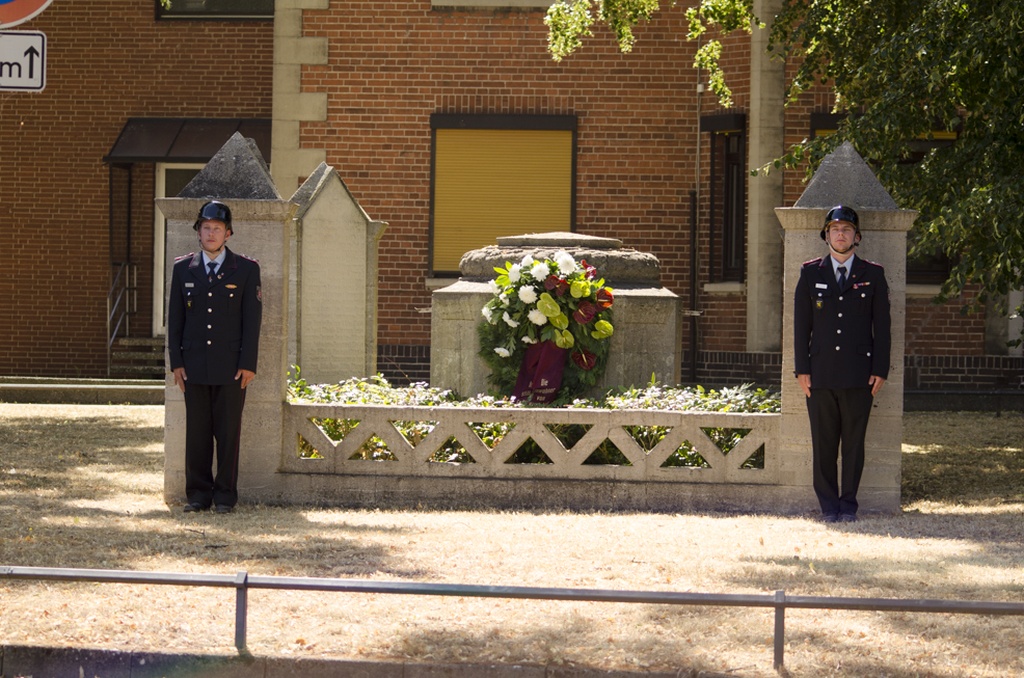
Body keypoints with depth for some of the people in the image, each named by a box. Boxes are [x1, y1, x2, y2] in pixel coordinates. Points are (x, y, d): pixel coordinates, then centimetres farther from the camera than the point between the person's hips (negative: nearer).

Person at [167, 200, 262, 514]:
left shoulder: (246, 270, 2)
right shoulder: (183, 269, 8)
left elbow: (252, 319, -1)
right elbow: (175, 319, 9)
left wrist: (248, 364, -8)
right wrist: (176, 362, 2)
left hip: (231, 367, -2)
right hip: (195, 366, 2)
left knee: (229, 432, 0)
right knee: (196, 432, 3)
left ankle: (225, 496, 5)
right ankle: (198, 494, 9)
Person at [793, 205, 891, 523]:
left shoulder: (873, 275, 8)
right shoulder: (810, 273, 10)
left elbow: (882, 326, 6)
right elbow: (801, 324, 8)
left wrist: (880, 370, -1)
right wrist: (802, 369, 1)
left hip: (859, 374, -1)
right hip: (821, 374, 1)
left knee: (854, 442, 1)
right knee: (823, 443, 1)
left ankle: (848, 505, 9)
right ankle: (828, 505, 9)